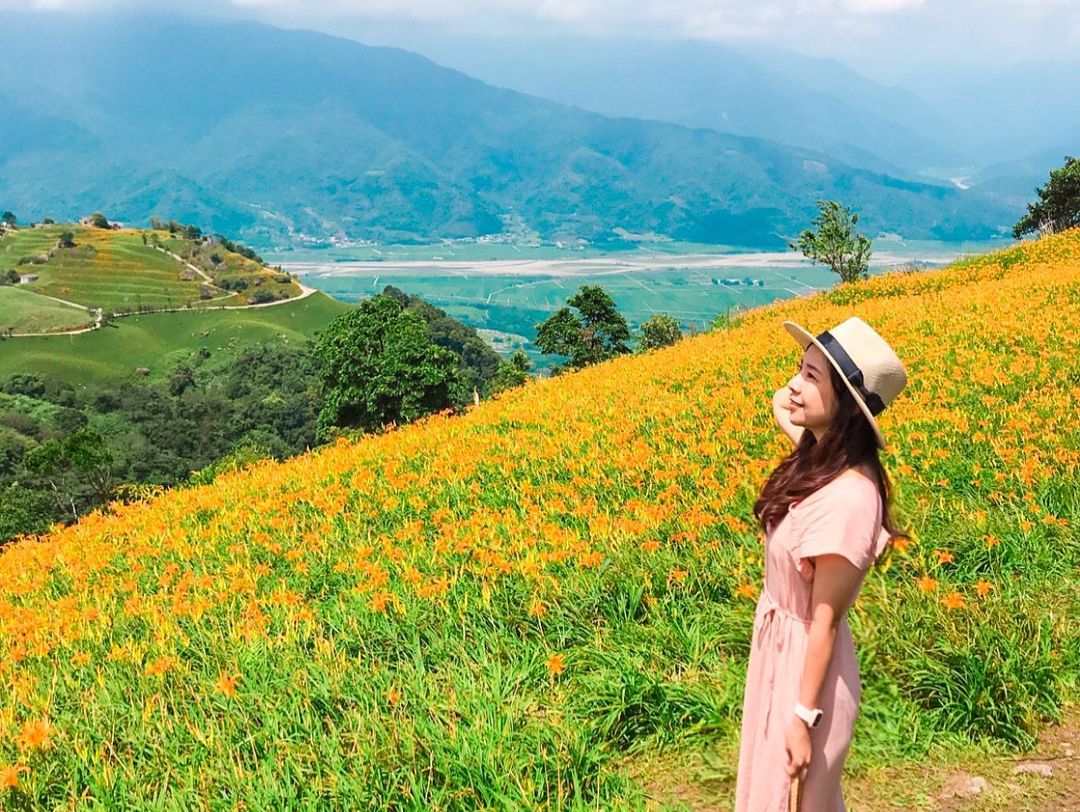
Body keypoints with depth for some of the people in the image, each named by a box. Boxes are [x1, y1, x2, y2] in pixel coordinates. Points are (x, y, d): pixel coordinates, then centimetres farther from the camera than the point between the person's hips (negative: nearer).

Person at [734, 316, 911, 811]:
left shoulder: (847, 498, -31)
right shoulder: (823, 459, -6)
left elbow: (825, 621, -24)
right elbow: (782, 404, 18)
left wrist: (804, 718, -17)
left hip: (805, 660, -9)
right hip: (778, 644, 9)